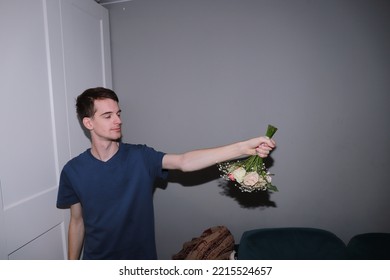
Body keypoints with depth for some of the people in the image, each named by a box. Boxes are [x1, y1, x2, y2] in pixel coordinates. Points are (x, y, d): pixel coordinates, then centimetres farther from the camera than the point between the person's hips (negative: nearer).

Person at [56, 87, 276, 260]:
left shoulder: (140, 157, -14)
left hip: (141, 260, 0)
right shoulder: (73, 171, -10)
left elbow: (184, 161, -29)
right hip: (97, 262, 1)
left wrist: (243, 148, -40)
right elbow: (77, 222, 0)